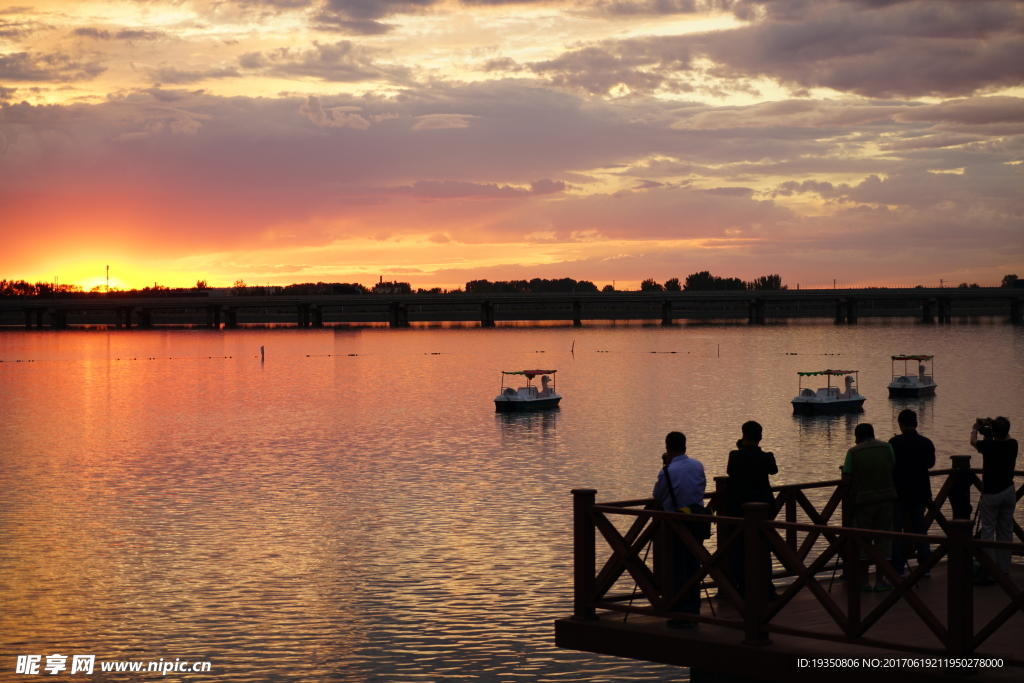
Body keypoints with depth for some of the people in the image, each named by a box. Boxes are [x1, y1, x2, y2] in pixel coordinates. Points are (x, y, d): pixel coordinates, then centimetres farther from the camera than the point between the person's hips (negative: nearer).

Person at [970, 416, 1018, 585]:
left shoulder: (988, 446, -16)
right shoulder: (1012, 445, -5)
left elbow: (973, 441, 8)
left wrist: (975, 429, 28)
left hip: (991, 494, -5)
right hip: (1009, 492, 5)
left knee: (987, 533, -3)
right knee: (1005, 532, 11)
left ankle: (987, 572, -7)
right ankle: (1003, 570, 15)